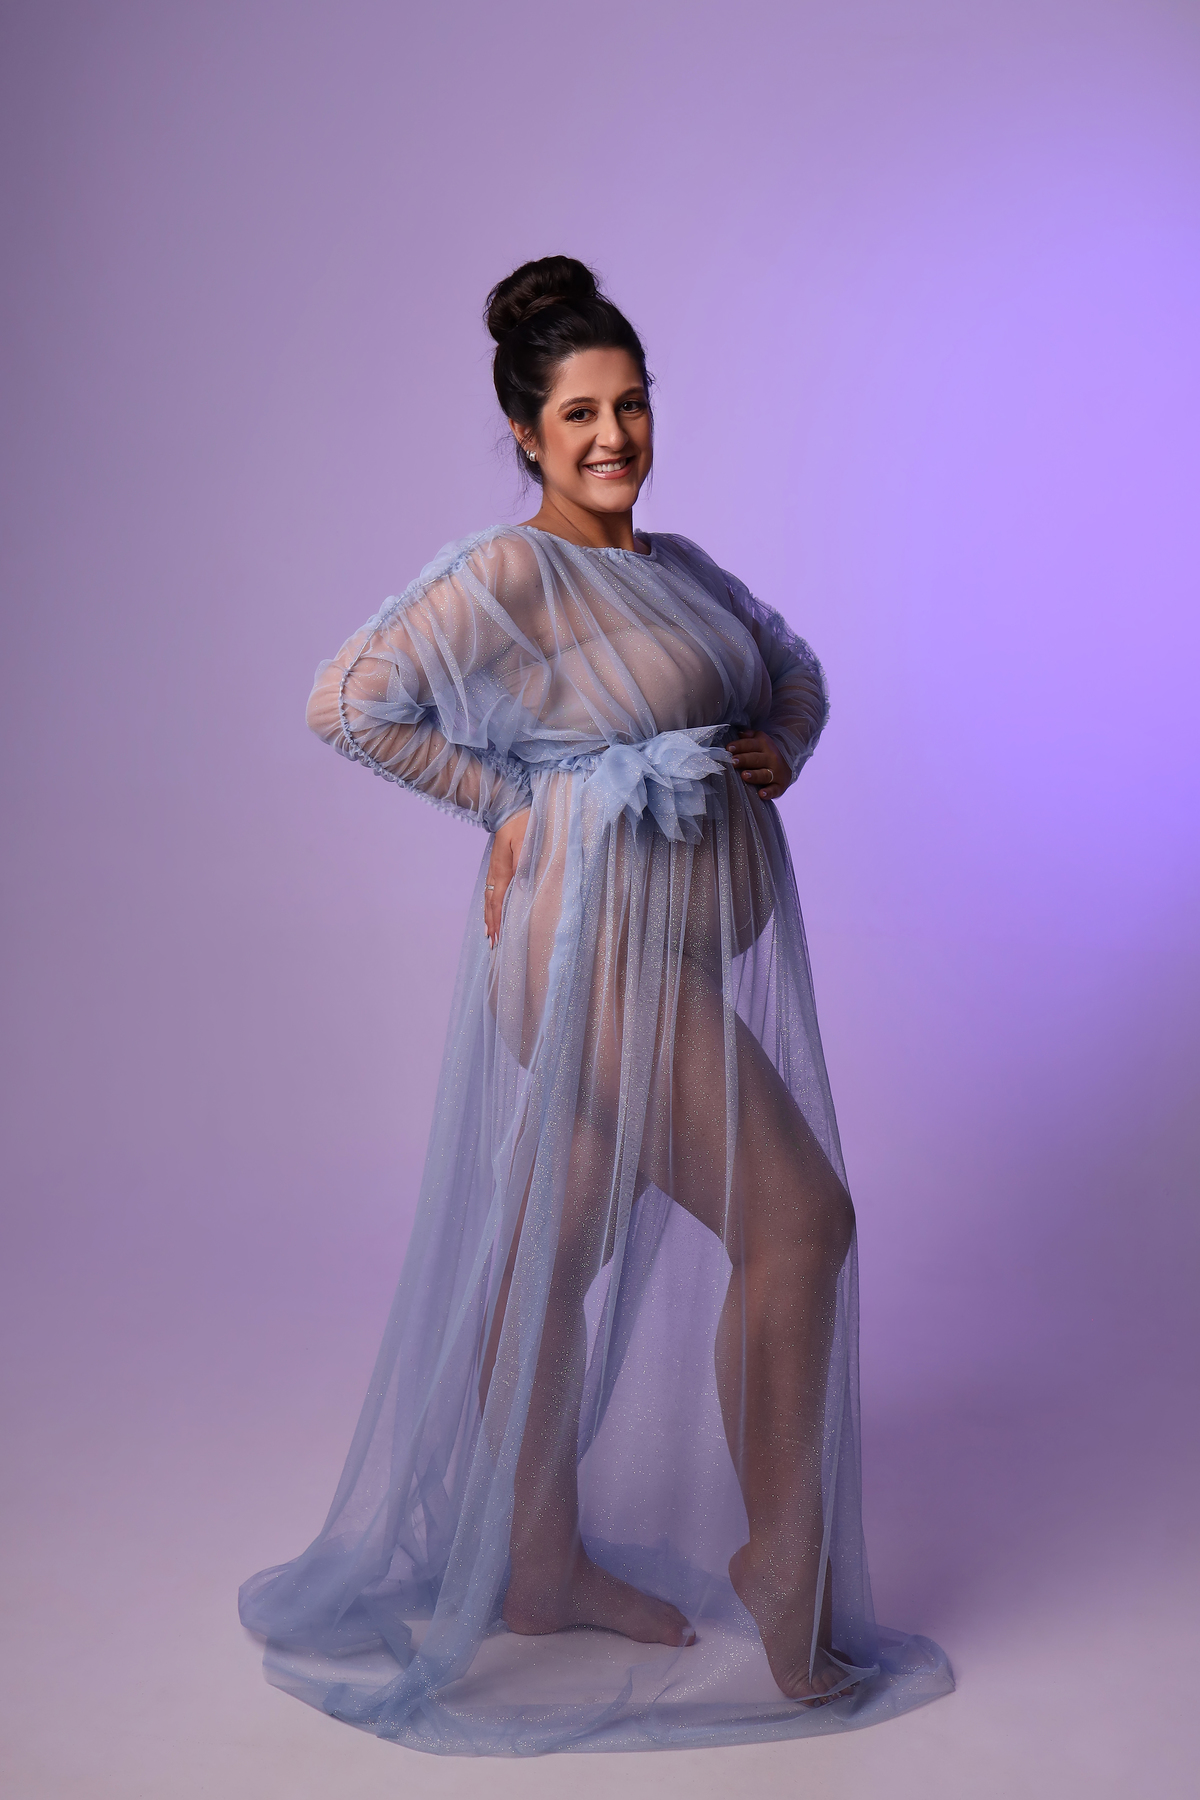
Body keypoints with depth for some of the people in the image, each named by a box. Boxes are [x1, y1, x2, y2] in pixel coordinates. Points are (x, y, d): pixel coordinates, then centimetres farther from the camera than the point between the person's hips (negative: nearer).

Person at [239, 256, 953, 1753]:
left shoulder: (679, 566, 14)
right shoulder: (510, 577, -11)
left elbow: (794, 667, 28)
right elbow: (344, 701, -15)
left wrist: (780, 750, 7)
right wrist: (504, 800, -9)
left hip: (690, 949, 8)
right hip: (599, 943, -8)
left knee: (569, 1249, 14)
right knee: (799, 1216, -9)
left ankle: (544, 1569, 27)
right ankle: (787, 1569, 5)